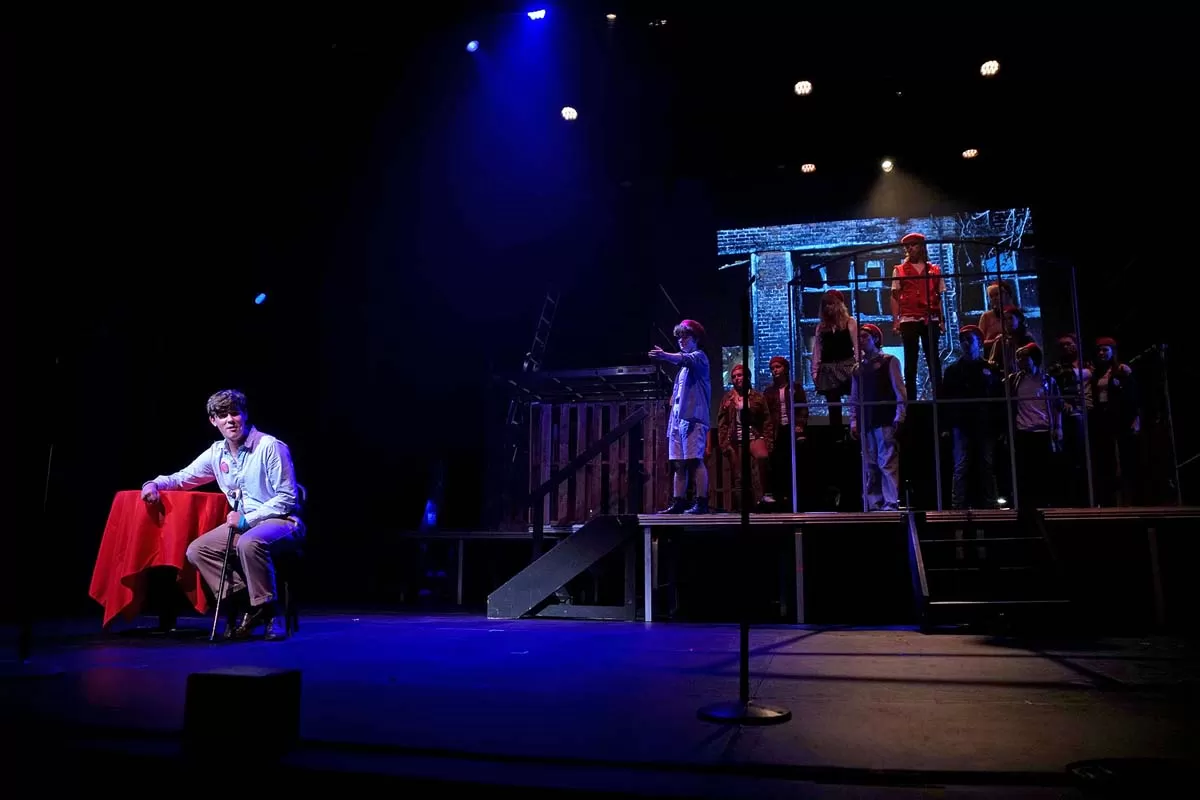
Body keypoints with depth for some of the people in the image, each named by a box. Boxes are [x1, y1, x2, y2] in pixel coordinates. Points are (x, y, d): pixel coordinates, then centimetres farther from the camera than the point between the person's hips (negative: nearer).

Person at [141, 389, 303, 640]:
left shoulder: (270, 447, -13)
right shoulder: (216, 454, 8)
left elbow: (287, 498, -14)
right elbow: (183, 478, 21)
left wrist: (247, 518, -18)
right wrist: (154, 483, 1)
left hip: (281, 522, -7)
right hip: (243, 524, 7)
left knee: (249, 543, -37)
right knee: (196, 551, -9)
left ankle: (268, 611, -20)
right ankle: (243, 603, -5)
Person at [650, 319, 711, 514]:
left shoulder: (699, 357, 4)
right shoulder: (683, 366, 28)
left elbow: (685, 359, -22)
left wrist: (665, 356, -41)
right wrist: (672, 420, 18)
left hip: (693, 417, -8)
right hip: (678, 418, 8)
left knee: (695, 460, -13)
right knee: (678, 463, 6)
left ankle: (701, 503, -14)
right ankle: (678, 503, 9)